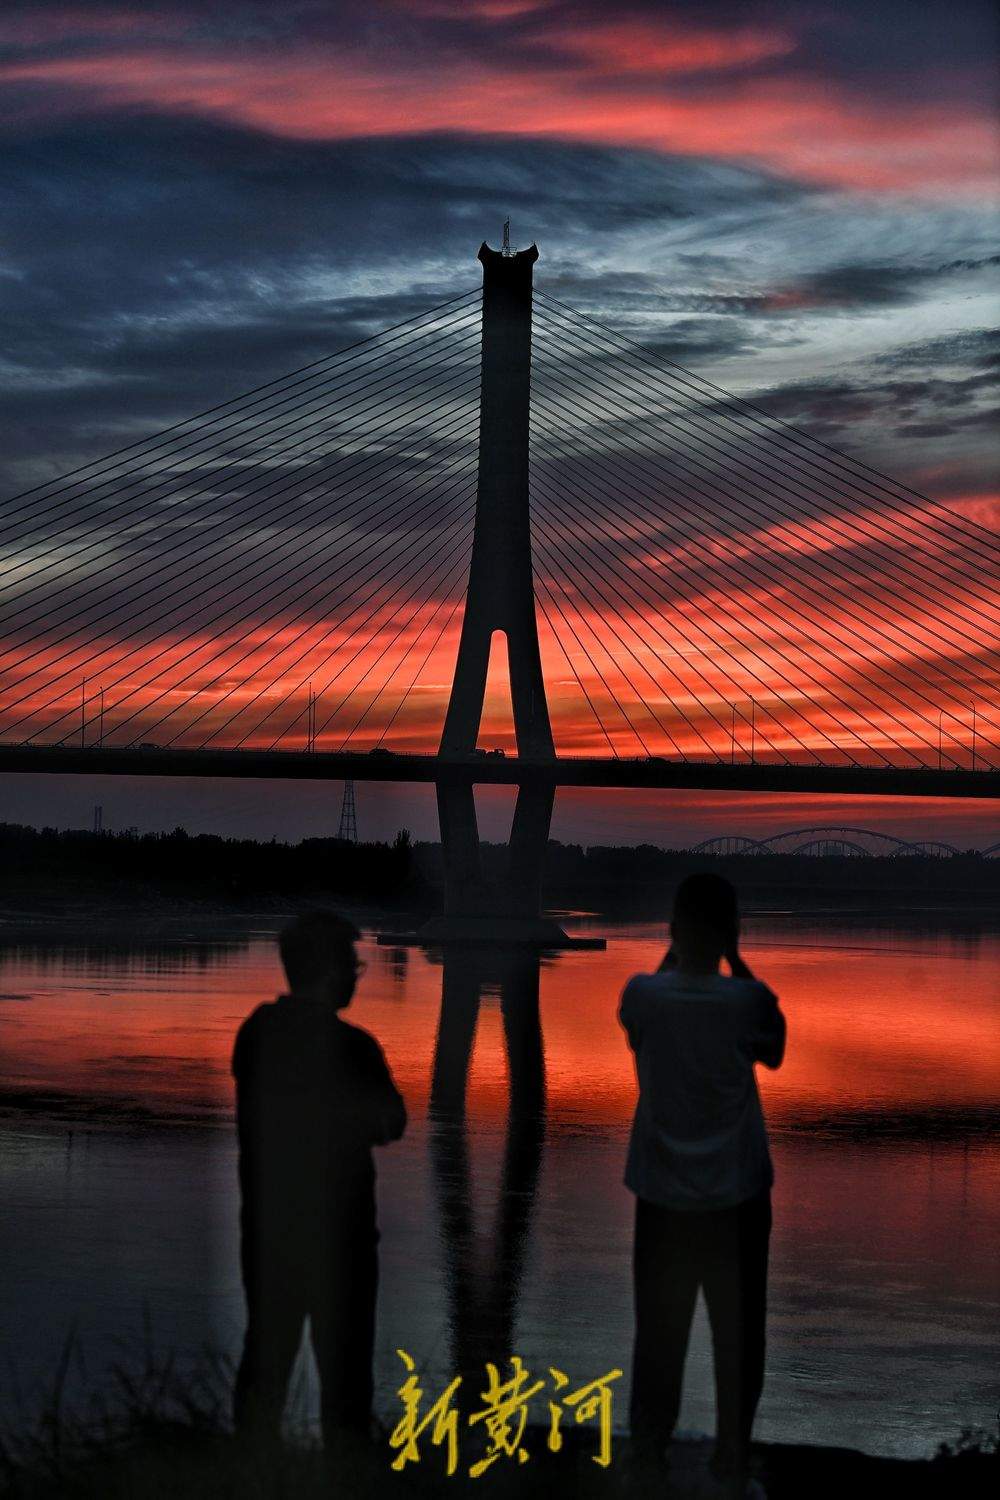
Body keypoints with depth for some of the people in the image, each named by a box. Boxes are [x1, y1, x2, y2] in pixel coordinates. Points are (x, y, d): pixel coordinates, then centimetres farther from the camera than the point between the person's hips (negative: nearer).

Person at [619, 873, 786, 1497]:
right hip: (737, 1194, -2)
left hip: (663, 1194, 2)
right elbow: (775, 1055, 6)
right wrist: (736, 962, 2)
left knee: (659, 1332, 15)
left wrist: (677, 953, 8)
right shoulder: (748, 999, -16)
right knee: (738, 1336, 10)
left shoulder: (642, 994, -12)